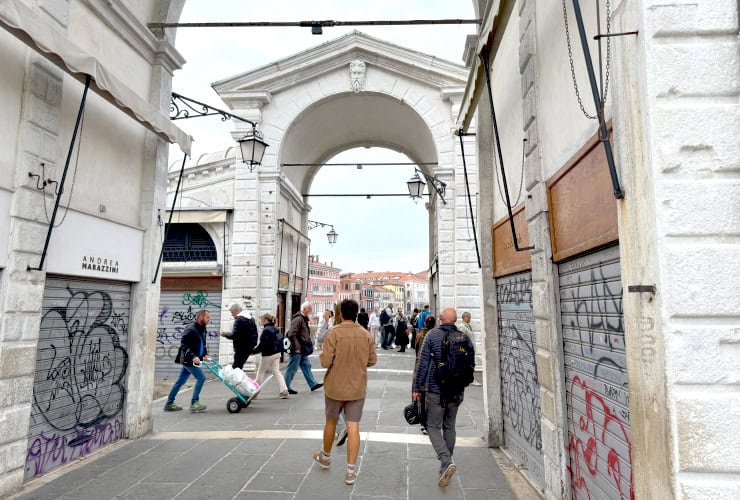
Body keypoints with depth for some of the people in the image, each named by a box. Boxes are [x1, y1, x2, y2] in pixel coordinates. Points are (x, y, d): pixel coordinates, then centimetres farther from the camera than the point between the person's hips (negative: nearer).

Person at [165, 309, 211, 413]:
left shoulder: (202, 330, 11)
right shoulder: (190, 329, -18)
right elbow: (184, 345, -22)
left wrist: (205, 354, 7)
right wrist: (193, 356, -31)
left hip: (192, 360, 9)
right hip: (189, 360, -9)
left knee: (180, 381, 14)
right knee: (201, 378, -9)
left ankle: (169, 404, 23)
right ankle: (194, 403, -1)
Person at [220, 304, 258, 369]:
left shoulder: (239, 319, -15)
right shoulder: (251, 318, 14)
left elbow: (234, 335, -20)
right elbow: (255, 334, 17)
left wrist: (225, 334, -3)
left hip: (241, 348, -9)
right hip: (249, 347, 9)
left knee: (236, 367, -4)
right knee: (239, 366, 17)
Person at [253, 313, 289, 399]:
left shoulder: (266, 330, -18)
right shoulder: (275, 329, 10)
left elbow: (263, 344, -21)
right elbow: (279, 341, 14)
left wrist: (254, 351, -14)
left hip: (268, 355, -8)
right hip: (276, 353, 8)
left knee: (261, 372, 6)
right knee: (276, 372, 10)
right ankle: (284, 390, 2)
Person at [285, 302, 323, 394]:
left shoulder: (304, 319, 13)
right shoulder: (298, 319, -20)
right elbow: (291, 335, -25)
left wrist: (308, 344, 18)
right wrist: (296, 347, -22)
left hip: (303, 350, 10)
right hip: (297, 350, -10)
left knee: (306, 366, 15)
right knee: (292, 368, 0)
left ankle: (313, 384, 22)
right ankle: (286, 388, 11)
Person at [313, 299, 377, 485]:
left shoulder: (334, 332, -16)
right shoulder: (366, 334, -4)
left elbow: (325, 361, -18)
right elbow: (372, 360, 3)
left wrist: (323, 356, 3)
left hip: (335, 387, -2)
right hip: (357, 388, 2)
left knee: (331, 422, 19)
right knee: (353, 427, 5)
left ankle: (325, 457, 40)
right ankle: (351, 470, 7)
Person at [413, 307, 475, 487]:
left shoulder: (432, 335, -9)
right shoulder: (465, 338, 1)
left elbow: (423, 363, -10)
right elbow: (472, 365, 8)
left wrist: (417, 388, -3)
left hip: (436, 390, -4)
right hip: (457, 391, 4)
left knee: (433, 426, 5)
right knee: (449, 426, 17)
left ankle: (446, 461, -15)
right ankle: (446, 466, 24)